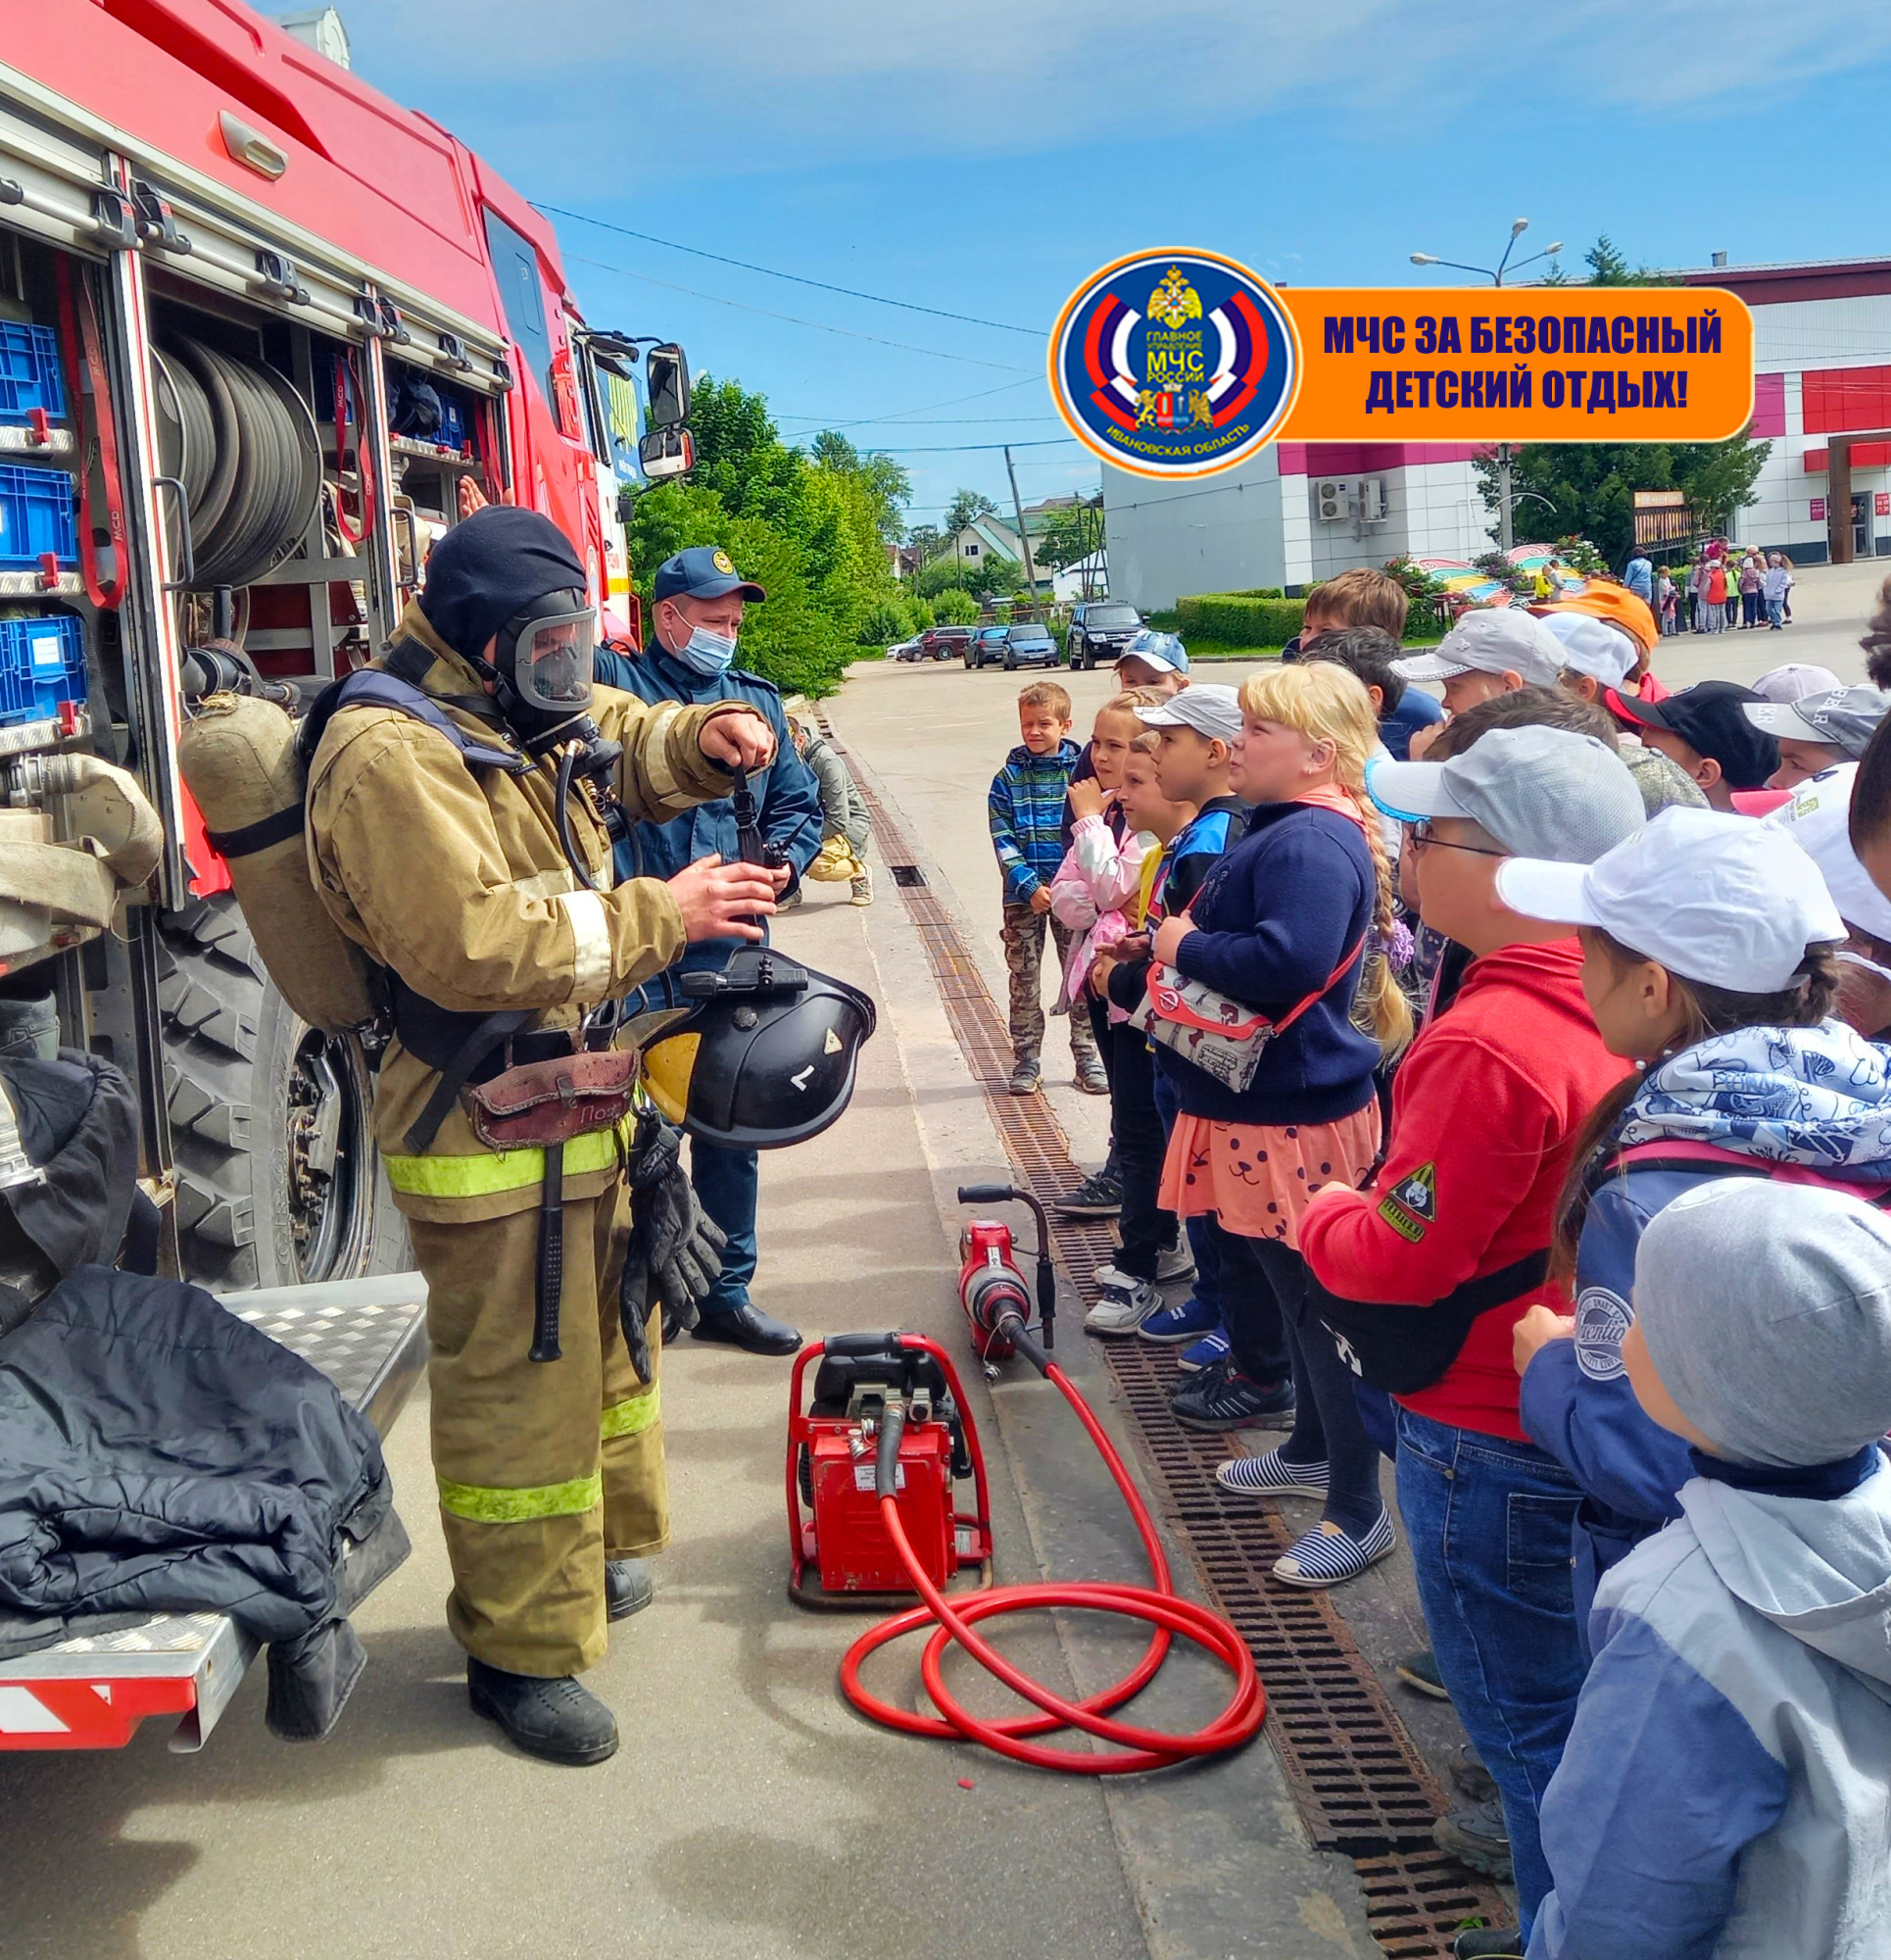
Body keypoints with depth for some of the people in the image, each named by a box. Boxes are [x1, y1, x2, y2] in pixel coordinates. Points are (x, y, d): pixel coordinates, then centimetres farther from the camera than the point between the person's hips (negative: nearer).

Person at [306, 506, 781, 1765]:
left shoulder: (515, 716, 10)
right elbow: (470, 942, -31)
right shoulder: (390, 754, -21)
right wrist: (657, 916, -25)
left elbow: (629, 744, 27)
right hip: (489, 1135, -10)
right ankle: (522, 1650, 18)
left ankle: (597, 1560, 44)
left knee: (610, 1344, 24)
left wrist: (703, 739, 3)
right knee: (518, 1396, 1)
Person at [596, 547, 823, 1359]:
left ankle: (727, 1294, 24)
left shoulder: (757, 698, 15)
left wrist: (783, 861, 3)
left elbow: (799, 803, 21)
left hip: (728, 952, 5)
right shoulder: (610, 682, 1)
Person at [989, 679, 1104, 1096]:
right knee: (1024, 978, 5)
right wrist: (1029, 885, -13)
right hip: (1024, 894, 1)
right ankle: (1026, 1061, 13)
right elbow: (1002, 839, -2)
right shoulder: (1009, 778, 2)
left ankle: (1088, 1057, 15)